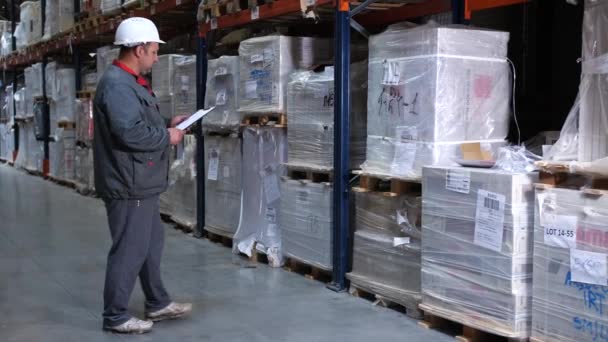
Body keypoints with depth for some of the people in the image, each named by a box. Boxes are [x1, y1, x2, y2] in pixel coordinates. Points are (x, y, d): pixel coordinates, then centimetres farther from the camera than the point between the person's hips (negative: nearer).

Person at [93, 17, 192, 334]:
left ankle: (157, 303, 32)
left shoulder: (129, 82, 16)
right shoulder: (117, 85, -20)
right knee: (130, 250, -3)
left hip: (140, 183, 11)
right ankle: (115, 316, 9)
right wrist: (167, 137, -16)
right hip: (129, 185, -11)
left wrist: (167, 124, 11)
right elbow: (130, 132, -30)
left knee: (152, 243, 19)